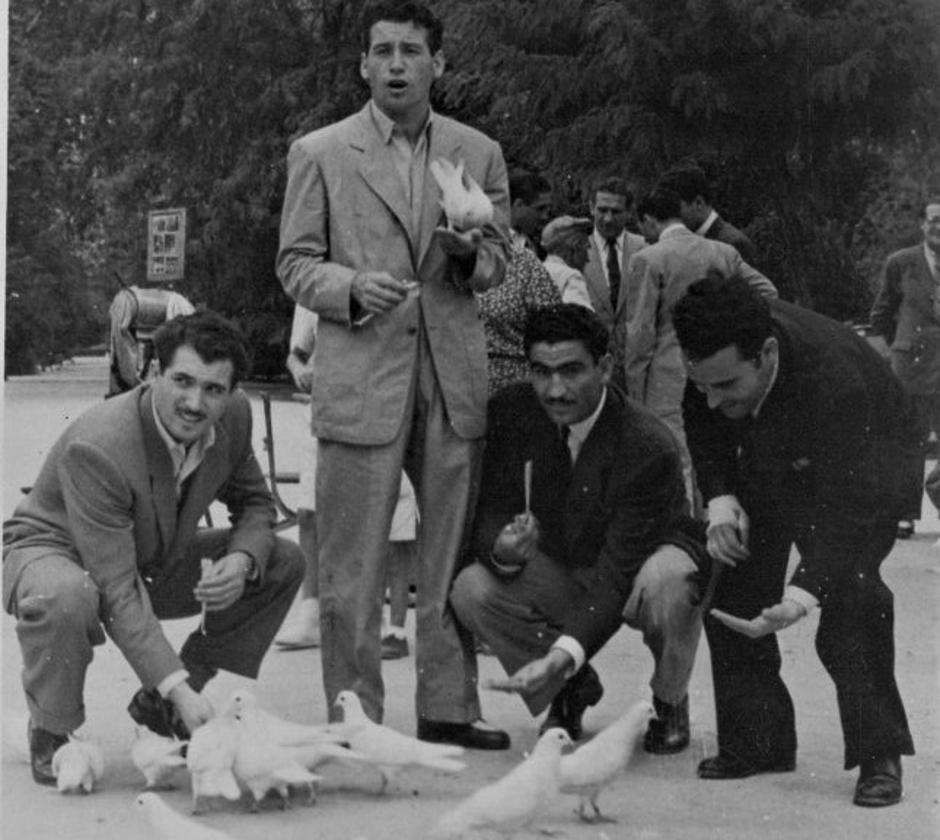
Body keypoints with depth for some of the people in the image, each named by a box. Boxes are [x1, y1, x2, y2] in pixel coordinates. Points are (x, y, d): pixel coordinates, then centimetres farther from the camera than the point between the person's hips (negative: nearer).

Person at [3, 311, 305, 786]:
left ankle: (159, 709, 4)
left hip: (154, 560, 7)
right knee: (64, 597, -43)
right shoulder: (95, 449, -36)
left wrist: (241, 560, -22)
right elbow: (118, 591, -37)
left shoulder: (234, 417, -15)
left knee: (283, 563, -4)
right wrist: (179, 687, -41)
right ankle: (51, 733, -11)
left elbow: (254, 502, 3)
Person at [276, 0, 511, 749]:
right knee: (352, 566, -2)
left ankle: (449, 708, 16)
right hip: (359, 378, -2)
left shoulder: (479, 155, 11)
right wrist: (350, 287, -14)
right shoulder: (319, 154, 5)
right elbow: (295, 264, 5)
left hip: (454, 377, 3)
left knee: (454, 555, 6)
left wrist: (470, 253, -7)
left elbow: (496, 264, 16)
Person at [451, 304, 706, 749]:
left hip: (639, 567, -4)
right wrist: (503, 550, -37)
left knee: (666, 580, -39)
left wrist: (566, 652, -45)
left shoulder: (649, 448, -30)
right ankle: (573, 687, 4)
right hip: (560, 573, 4)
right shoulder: (511, 412, -16)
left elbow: (618, 574, -32)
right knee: (470, 590, -23)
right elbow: (491, 511, -11)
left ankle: (670, 704, -6)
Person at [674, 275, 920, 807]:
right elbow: (703, 423, -3)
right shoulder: (718, 350, -26)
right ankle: (757, 741, 8)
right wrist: (719, 497, -17)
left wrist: (801, 596, -54)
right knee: (733, 581, -5)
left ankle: (879, 755, -13)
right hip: (770, 462, 6)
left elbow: (844, 508, -43)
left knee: (849, 589, -26)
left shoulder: (836, 382, -44)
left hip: (869, 465, -6)